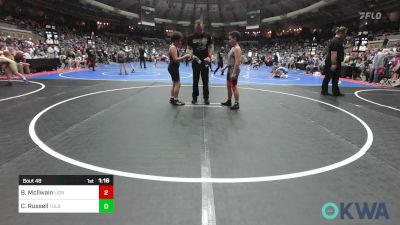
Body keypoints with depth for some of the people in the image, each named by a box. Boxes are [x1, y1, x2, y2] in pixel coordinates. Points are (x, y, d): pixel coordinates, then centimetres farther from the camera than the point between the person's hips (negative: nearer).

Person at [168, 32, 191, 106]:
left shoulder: (173, 47, 15)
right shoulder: (173, 47, -16)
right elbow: (175, 59, -24)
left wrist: (184, 57, 8)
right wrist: (185, 56, -21)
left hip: (173, 67, 11)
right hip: (173, 68, -11)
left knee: (175, 84, 17)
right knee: (177, 84, -9)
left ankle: (172, 98, 25)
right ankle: (175, 100, -5)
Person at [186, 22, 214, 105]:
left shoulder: (207, 36, 1)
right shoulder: (191, 37, 1)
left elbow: (211, 47, 5)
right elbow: (188, 49, 4)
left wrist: (209, 56, -11)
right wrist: (191, 55, -17)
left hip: (205, 61, 0)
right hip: (196, 61, 0)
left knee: (205, 80, 5)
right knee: (195, 80, 8)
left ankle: (206, 97, 14)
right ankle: (194, 97, 18)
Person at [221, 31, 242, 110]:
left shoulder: (237, 48, -16)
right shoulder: (233, 48, 15)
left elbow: (237, 61, -23)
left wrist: (234, 72, -27)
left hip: (234, 70, -10)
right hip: (230, 69, 10)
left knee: (234, 86, -7)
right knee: (228, 85, 16)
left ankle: (236, 104, 0)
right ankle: (229, 101, 29)